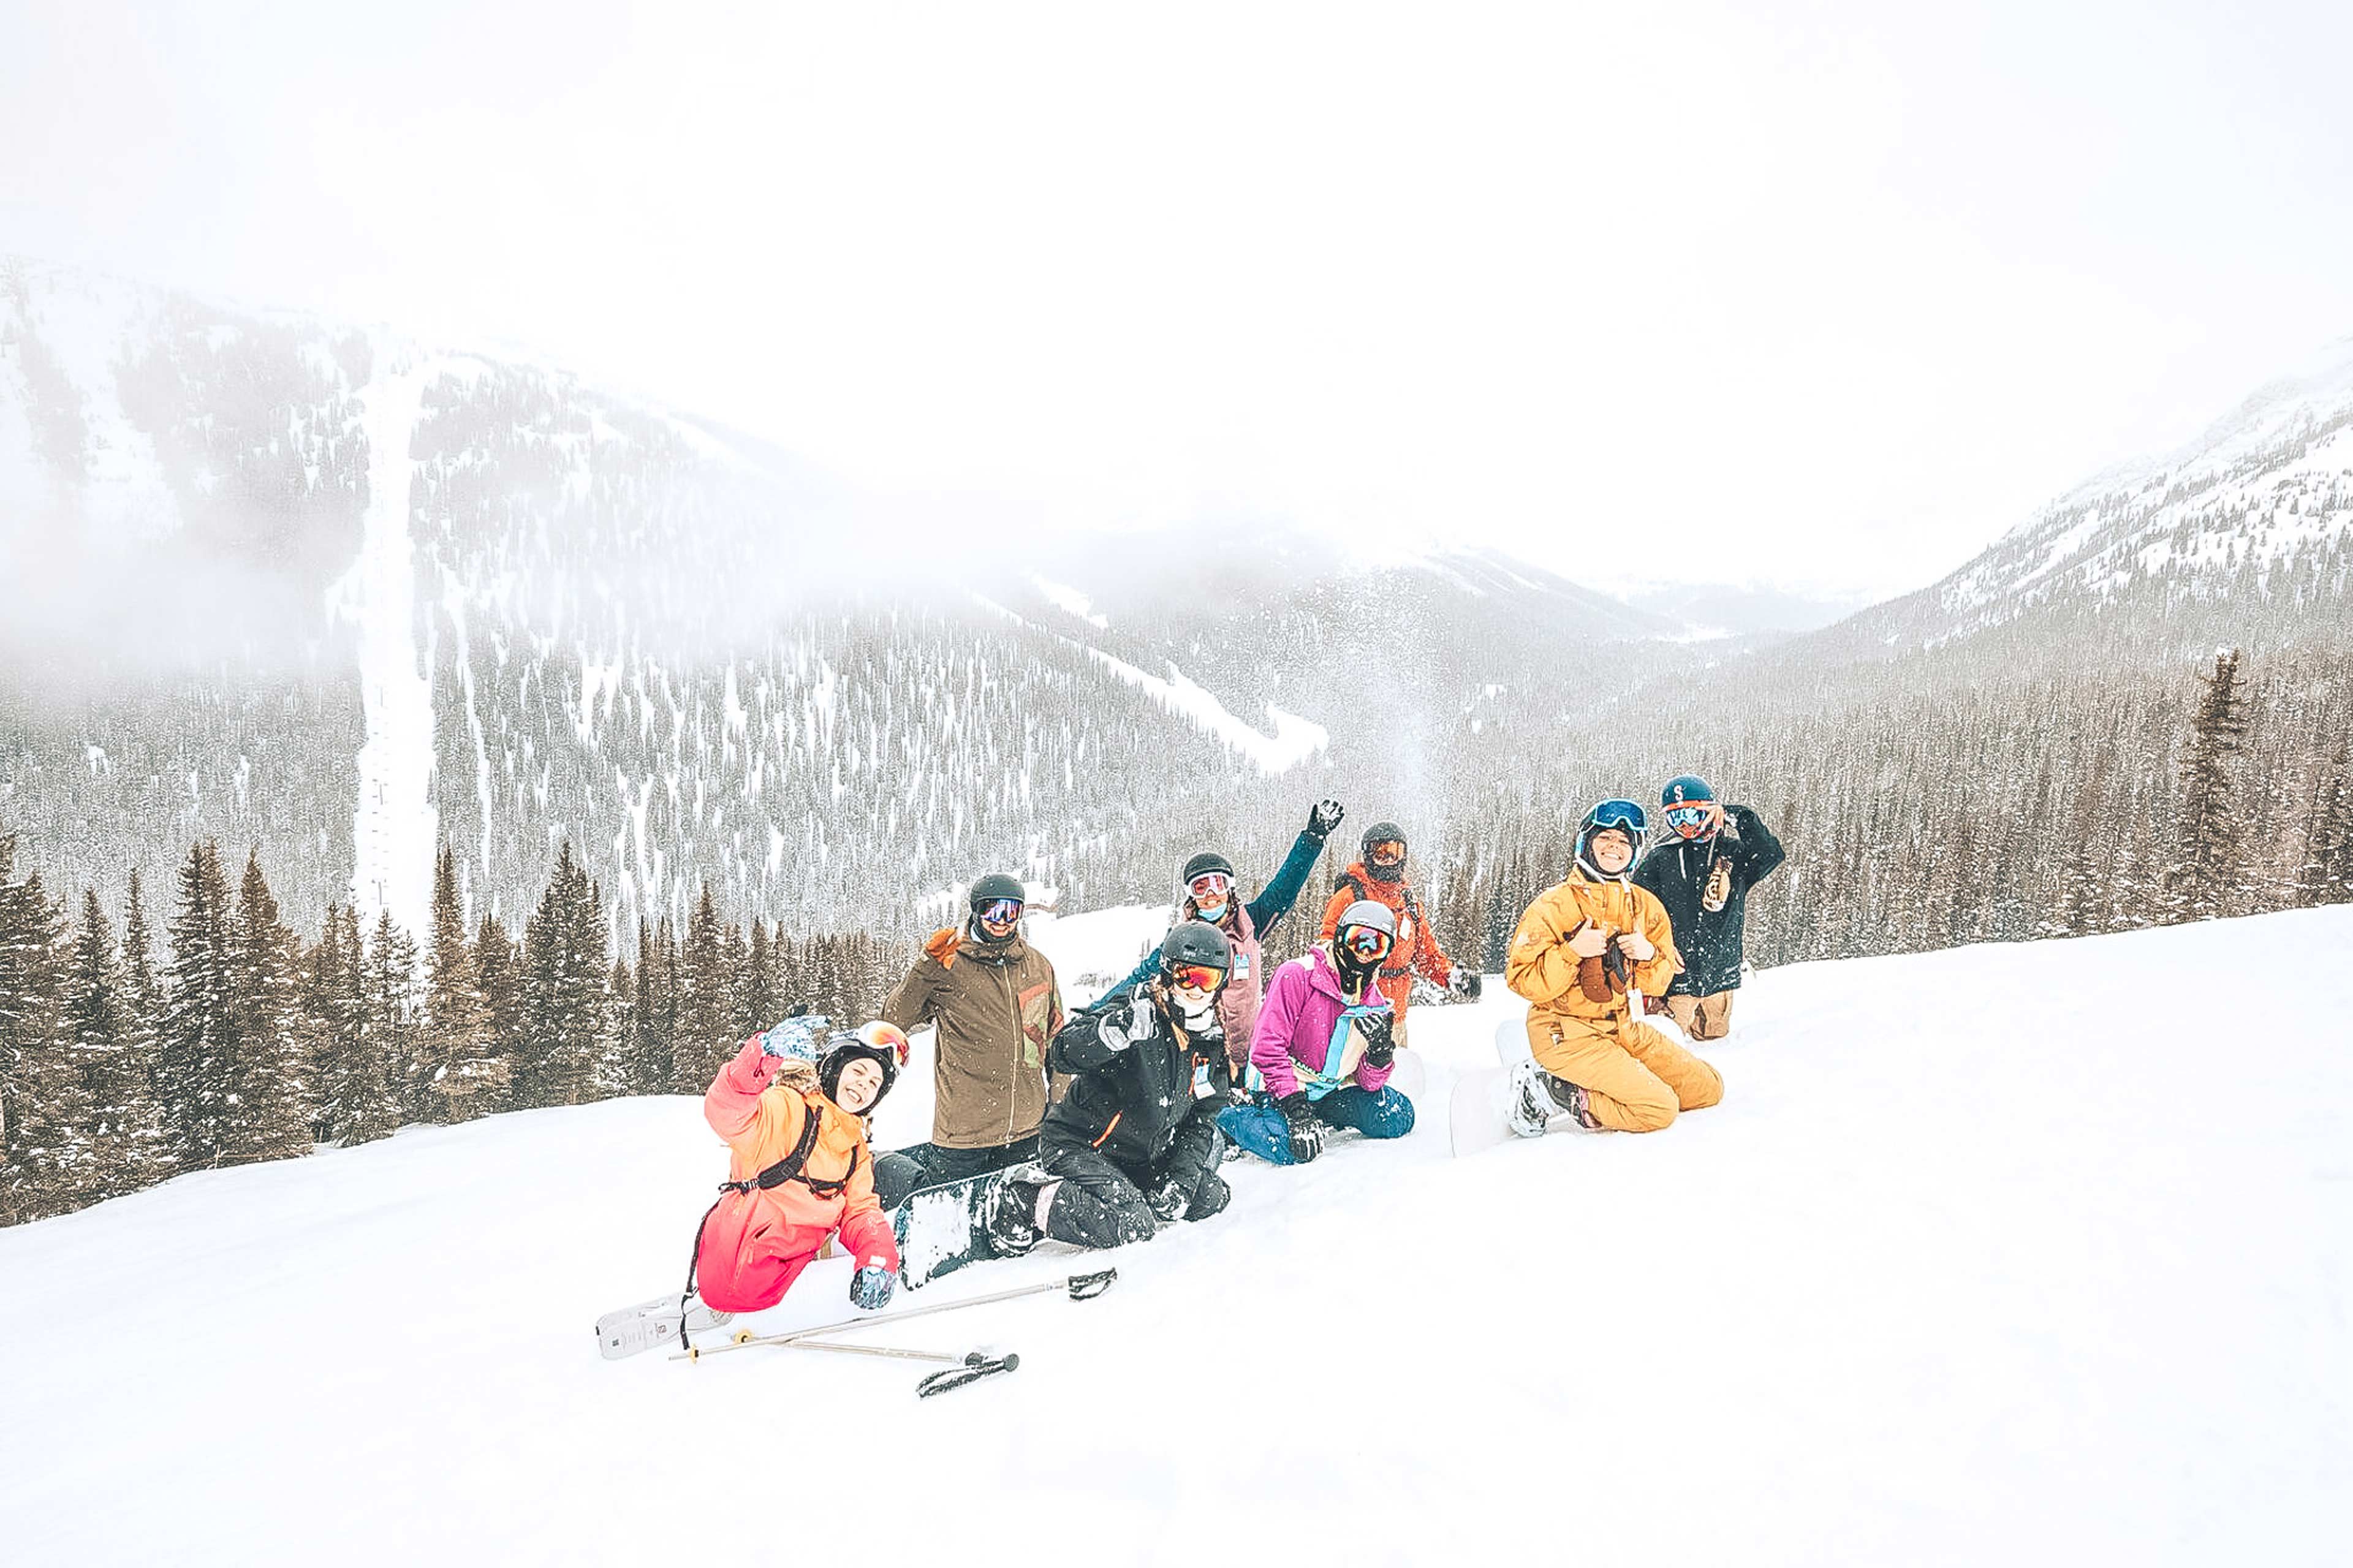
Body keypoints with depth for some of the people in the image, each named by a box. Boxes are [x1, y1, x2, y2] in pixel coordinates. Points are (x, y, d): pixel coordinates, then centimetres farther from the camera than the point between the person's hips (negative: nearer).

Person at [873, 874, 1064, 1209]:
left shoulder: (1038, 966, 5)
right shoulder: (951, 964, -9)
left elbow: (1056, 1037, 16)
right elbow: (894, 1020, -15)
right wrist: (929, 966, -26)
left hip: (1026, 1129, 5)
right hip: (964, 1127, -5)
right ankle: (884, 1169, 32)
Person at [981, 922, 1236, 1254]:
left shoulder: (1211, 1040, 0)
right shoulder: (1137, 1011, -21)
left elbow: (1203, 1117, 5)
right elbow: (1064, 1055, -35)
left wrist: (1182, 1178, -8)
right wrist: (1119, 1028, -53)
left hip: (1144, 1157, 7)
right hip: (1079, 1145, -7)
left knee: (1211, 1197, 0)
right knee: (1132, 1226, -25)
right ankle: (1024, 1200, -9)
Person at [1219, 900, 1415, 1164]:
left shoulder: (1375, 1004, 2)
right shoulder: (1297, 976, -18)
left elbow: (1370, 1083, 2)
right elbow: (1268, 1047, -23)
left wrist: (1380, 1053, -21)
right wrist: (1296, 1107, -29)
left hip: (1332, 1091, 6)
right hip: (1281, 1086, -6)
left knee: (1399, 1117, -8)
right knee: (1294, 1149, -31)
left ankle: (1321, 1115, 11)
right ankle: (1228, 1117, -3)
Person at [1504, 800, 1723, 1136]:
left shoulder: (1645, 905, 6)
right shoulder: (1554, 905, -11)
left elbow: (1658, 984, 9)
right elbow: (1524, 982, -15)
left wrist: (1650, 955, -12)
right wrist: (1572, 952, -27)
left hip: (1621, 1026, 7)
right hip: (1566, 1032, -7)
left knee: (1708, 1089, 5)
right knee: (1660, 1109, -19)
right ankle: (1555, 1093, -4)